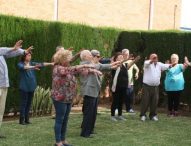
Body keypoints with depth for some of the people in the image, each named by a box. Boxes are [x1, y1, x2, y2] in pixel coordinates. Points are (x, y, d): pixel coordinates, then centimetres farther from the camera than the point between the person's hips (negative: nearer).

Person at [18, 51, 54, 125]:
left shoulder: (32, 63, 11)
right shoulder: (20, 64, -4)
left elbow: (41, 64, 3)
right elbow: (23, 67, -26)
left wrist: (50, 63, -10)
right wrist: (32, 67, -41)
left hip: (31, 87, 5)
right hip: (24, 87, -5)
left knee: (29, 103, 8)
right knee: (23, 103, -3)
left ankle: (27, 119, 15)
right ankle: (22, 120, 2)